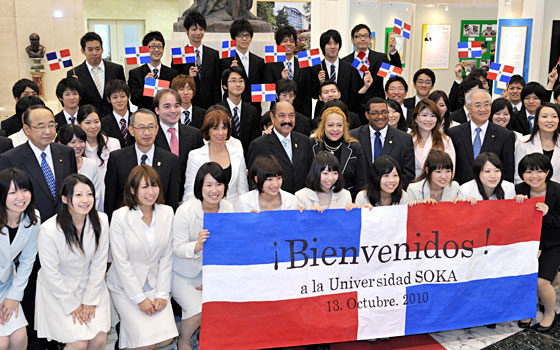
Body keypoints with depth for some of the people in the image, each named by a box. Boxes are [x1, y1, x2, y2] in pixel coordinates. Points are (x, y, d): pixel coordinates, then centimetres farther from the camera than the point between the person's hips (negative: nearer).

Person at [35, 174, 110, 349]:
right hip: (58, 290, -3)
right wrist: (73, 305, -9)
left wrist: (90, 300, -6)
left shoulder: (101, 221, -12)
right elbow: (51, 273, -14)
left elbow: (99, 263, -4)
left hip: (90, 285, 3)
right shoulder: (49, 230, -22)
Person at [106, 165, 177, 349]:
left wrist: (162, 294, -6)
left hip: (155, 284, 4)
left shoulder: (167, 213, -1)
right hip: (125, 287, -4)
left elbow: (167, 257, 1)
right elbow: (121, 261, -13)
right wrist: (140, 298, -15)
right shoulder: (120, 216, -13)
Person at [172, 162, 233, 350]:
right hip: (184, 272, -4)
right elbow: (177, 248, -19)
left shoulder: (228, 208, -7)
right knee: (197, 309, -21)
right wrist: (197, 246, -41)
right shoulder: (185, 211, -22)